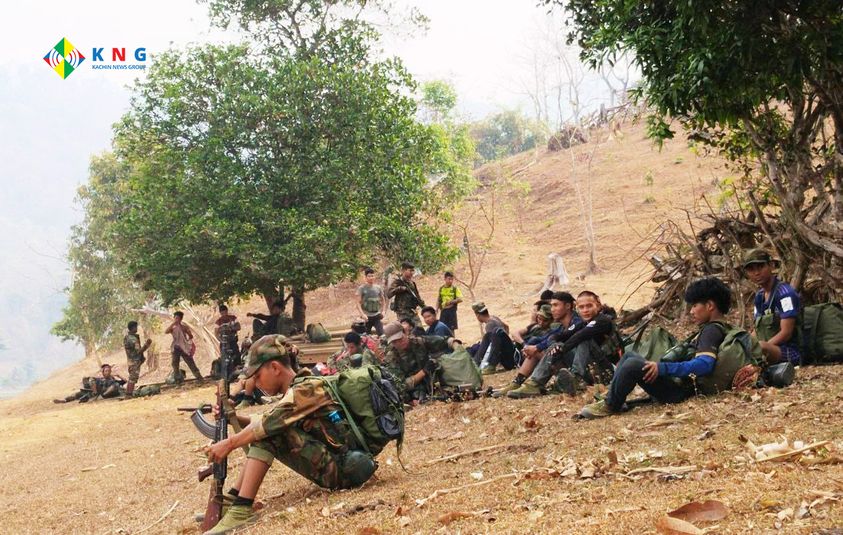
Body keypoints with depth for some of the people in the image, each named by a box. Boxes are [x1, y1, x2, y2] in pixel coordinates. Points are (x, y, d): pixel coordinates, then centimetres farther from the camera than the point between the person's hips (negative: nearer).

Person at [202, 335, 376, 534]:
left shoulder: (307, 388, -13)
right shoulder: (295, 392, 14)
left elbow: (270, 423, -22)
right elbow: (263, 424, 15)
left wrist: (229, 443, -15)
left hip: (343, 470, -10)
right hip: (336, 467, 10)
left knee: (268, 433, -18)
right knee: (263, 435, 10)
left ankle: (241, 510, -21)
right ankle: (233, 499, 6)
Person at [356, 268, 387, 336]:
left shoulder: (378, 288, 8)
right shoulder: (362, 288, -1)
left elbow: (383, 300, 19)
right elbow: (358, 303, -5)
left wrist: (383, 311, 3)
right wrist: (362, 314, -17)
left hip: (377, 315, 2)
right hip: (367, 317, -2)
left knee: (381, 334, -9)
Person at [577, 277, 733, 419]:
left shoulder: (711, 330, -13)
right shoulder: (711, 329, 18)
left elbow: (704, 364, -29)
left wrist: (663, 368, -30)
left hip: (680, 390, -11)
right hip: (679, 383, 11)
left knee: (633, 364, -26)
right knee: (629, 355, 14)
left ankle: (611, 406, -9)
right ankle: (611, 400, 3)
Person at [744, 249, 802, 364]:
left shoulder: (784, 292, -10)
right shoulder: (759, 296, 14)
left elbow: (786, 333, -16)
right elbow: (757, 331, 18)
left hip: (790, 352, -9)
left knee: (760, 347, -38)